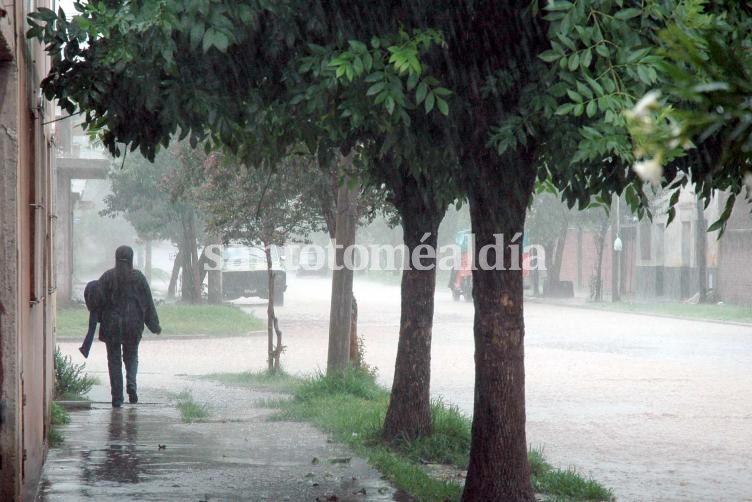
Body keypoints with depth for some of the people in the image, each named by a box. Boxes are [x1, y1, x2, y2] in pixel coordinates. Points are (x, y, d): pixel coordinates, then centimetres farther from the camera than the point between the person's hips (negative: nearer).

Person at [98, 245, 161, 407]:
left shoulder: (107, 277, -2)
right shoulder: (138, 277, -1)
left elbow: (100, 302, -3)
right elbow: (148, 303, 2)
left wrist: (101, 326, 6)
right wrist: (155, 326, 10)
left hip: (112, 324, -1)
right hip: (133, 324, 1)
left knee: (114, 359, 6)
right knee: (131, 356, 18)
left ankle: (117, 398, 2)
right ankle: (131, 384, -9)